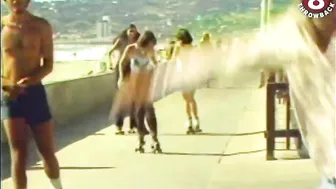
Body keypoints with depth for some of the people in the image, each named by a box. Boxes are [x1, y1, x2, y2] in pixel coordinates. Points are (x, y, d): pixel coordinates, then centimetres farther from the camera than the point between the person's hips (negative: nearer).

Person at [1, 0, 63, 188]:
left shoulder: (41, 26, 0)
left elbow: (49, 64, -1)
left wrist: (32, 79, -20)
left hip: (35, 93, 1)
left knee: (48, 152, 11)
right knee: (19, 154, -6)